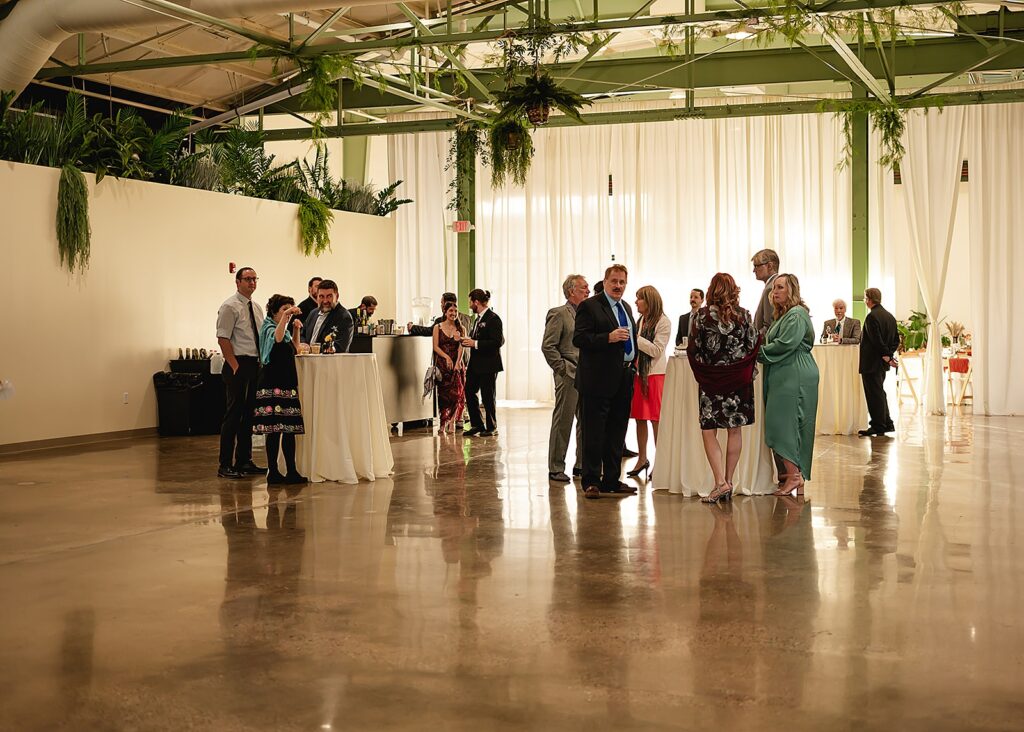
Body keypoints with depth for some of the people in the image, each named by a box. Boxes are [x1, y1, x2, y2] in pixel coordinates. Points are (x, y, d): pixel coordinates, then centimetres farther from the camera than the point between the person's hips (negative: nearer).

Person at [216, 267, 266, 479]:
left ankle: (244, 461, 19)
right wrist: (235, 366, -17)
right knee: (234, 414, -7)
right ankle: (225, 465, -2)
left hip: (255, 365, 8)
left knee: (249, 413, 11)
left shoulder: (256, 308, 16)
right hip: (238, 366, -8)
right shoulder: (230, 307, -8)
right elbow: (223, 339, -13)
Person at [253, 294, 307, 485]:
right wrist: (285, 317, -40)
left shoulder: (285, 330, 18)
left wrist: (296, 330, 16)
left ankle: (291, 472, 11)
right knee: (274, 430, -8)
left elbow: (293, 349, 30)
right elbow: (277, 338, -30)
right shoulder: (269, 328, -7)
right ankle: (273, 473, -6)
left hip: (287, 384, 9)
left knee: (290, 429, 8)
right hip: (273, 385, -9)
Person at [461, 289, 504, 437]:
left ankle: (491, 427, 15)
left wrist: (475, 343, -21)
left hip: (488, 365, -9)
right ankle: (477, 425, 20)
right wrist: (468, 340, 5)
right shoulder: (479, 318, 13)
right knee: (469, 392, 9)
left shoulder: (493, 318, -15)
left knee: (487, 396, 1)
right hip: (475, 363, 9)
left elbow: (497, 342, -22)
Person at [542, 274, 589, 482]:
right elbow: (548, 346, -10)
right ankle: (556, 469, 4)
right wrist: (563, 369, -12)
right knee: (563, 422, -2)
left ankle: (581, 465, 20)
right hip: (569, 377, -7)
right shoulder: (559, 314, -6)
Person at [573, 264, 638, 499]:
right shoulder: (589, 306, -7)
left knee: (617, 434, 13)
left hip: (624, 380, 8)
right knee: (594, 434, -3)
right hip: (599, 380, -8)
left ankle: (611, 480, 21)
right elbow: (578, 338, -16)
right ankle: (591, 482, 3)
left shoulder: (626, 308, 18)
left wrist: (634, 362, 16)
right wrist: (609, 337, -25)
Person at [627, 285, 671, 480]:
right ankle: (642, 459, 18)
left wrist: (635, 338, -16)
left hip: (655, 375, -7)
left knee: (656, 420, -5)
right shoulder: (641, 320, 13)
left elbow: (657, 350, -14)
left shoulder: (663, 322, -8)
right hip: (639, 373, 7)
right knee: (639, 418, 9)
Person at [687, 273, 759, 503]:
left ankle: (721, 482, -11)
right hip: (738, 380, 2)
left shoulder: (701, 316, -7)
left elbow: (693, 349, -5)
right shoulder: (744, 315, -1)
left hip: (710, 381, -2)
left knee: (708, 431, 2)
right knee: (734, 431, 10)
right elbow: (753, 346, 1)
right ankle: (728, 482, 12)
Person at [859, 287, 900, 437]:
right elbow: (896, 340, 13)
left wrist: (887, 356, -13)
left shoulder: (872, 317, -17)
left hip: (872, 362, -9)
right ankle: (887, 423, 22)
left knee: (874, 394, -3)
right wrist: (889, 354, 5)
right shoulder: (889, 316, 11)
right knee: (879, 392, 18)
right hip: (882, 363, 9)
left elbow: (877, 341, -21)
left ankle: (878, 426, 1)